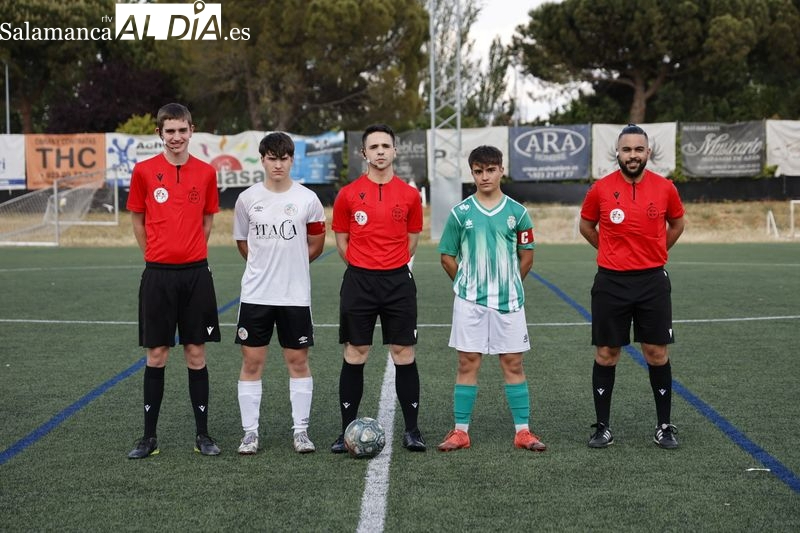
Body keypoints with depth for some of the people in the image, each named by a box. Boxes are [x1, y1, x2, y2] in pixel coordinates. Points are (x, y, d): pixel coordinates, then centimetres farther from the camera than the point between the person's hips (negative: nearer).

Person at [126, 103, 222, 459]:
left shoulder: (206, 172, 3)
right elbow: (137, 219, 9)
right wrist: (157, 254, 6)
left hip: (196, 273, 1)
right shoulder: (144, 171, -1)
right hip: (158, 274, -1)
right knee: (156, 355, 4)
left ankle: (202, 434, 14)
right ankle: (149, 436, 13)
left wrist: (191, 252, 7)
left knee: (196, 354, 5)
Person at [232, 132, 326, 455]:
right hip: (255, 294, 1)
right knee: (252, 361, 2)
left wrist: (289, 265, 9)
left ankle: (301, 431, 14)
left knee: (298, 361, 5)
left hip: (295, 295, -1)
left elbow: (316, 246, 9)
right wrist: (267, 265, 10)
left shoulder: (307, 199, -2)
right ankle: (250, 432, 11)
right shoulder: (247, 199, 1)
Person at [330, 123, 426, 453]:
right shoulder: (348, 194, 1)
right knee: (354, 355, 3)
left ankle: (411, 429, 12)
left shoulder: (410, 195, 3)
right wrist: (364, 267, 8)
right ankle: (348, 430, 11)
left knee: (404, 354, 3)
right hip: (358, 281, -1)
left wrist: (393, 265, 10)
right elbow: (341, 240, 9)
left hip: (398, 281, 1)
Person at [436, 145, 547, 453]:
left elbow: (526, 256, 10)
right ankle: (461, 431, 9)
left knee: (513, 363, 4)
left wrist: (507, 285, 8)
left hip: (508, 300, 0)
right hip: (469, 301, 0)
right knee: (468, 363, 3)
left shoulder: (517, 212, 2)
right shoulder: (460, 213, 1)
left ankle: (523, 431, 10)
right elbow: (447, 256, 7)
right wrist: (467, 285, 5)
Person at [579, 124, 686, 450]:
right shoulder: (600, 189, -4)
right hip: (611, 282, 0)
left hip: (653, 280, 1)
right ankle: (603, 426, 15)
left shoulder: (665, 188, -2)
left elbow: (677, 224, 17)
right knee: (606, 354, 4)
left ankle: (664, 426, 16)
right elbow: (586, 227, 13)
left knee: (657, 353, 4)